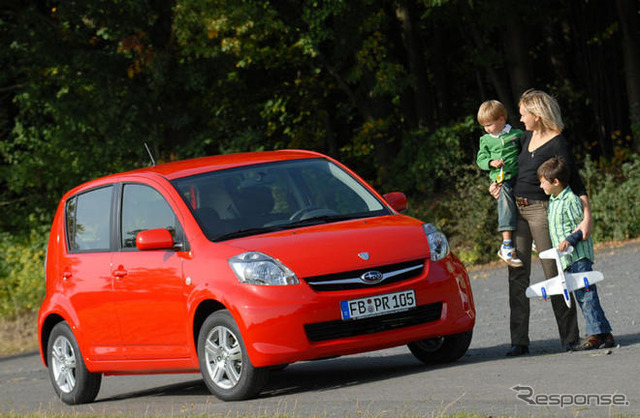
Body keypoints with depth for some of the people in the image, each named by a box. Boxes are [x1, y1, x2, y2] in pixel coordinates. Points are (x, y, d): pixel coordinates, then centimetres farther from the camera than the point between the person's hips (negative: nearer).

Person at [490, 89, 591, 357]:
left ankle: (570, 337, 5)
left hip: (541, 210, -7)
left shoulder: (557, 145, -12)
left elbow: (576, 184, -14)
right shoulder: (527, 137, 10)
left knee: (553, 272, -4)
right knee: (517, 275, 2)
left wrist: (587, 218, -24)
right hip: (515, 211, 7)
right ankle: (519, 341, 2)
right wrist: (497, 182, 12)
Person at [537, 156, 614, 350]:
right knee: (581, 296, 7)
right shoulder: (553, 201, 15)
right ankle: (602, 333, 9)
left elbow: (582, 227, -15)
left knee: (586, 294, -12)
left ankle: (598, 333, -13)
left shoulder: (571, 200, -13)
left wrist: (569, 240, -26)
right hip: (567, 259, 9)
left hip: (579, 255, -9)